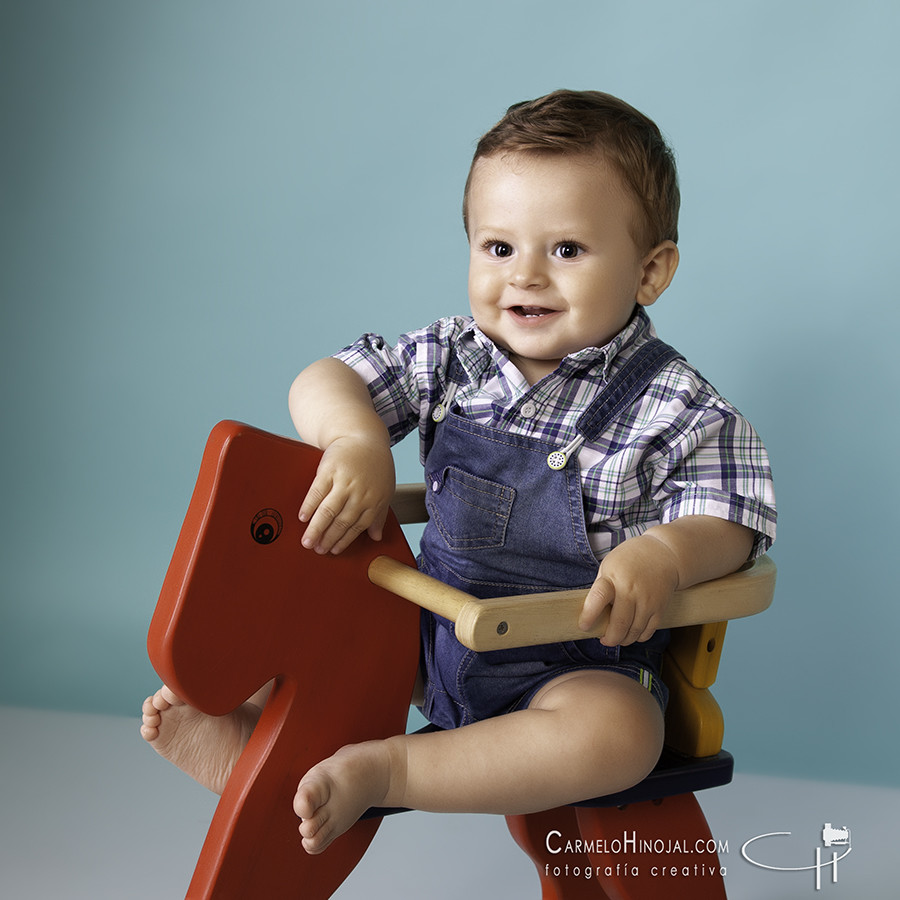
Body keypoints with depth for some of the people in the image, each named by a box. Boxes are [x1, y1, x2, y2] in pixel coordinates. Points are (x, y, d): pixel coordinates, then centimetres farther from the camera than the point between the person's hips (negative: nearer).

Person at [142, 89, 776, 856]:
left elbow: (730, 519, -15)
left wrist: (667, 552, -38)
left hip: (574, 663, -4)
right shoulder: (453, 358, -3)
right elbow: (325, 383, -2)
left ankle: (388, 769, -27)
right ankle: (253, 729, 6)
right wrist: (356, 439, -25)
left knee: (620, 733, -34)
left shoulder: (675, 407, -15)